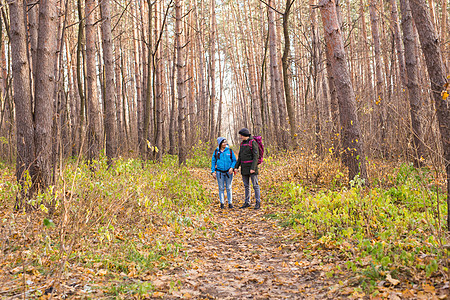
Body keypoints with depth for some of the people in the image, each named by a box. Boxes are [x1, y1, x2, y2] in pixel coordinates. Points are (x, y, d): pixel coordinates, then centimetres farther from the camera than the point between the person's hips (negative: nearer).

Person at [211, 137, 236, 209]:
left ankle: (230, 203, 12)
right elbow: (213, 162, 5)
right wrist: (213, 171, -1)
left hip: (228, 172, 0)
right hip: (219, 172, 0)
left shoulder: (230, 151, -1)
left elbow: (234, 160, 3)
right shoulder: (216, 152, 0)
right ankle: (222, 203, 15)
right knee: (221, 188, 7)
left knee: (229, 188, 4)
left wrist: (232, 168, -13)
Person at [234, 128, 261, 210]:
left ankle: (258, 202, 3)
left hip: (252, 166, -7)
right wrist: (236, 166, 8)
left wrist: (253, 168, -20)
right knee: (246, 186, 11)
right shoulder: (242, 143, 12)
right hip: (244, 168, 7)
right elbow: (240, 156, 16)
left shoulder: (253, 143, -10)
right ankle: (247, 203, 17)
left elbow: (256, 156, -14)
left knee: (255, 185, -3)